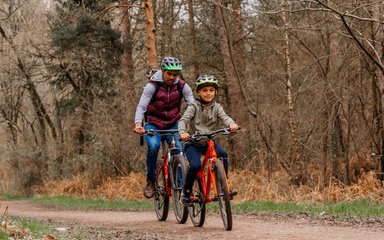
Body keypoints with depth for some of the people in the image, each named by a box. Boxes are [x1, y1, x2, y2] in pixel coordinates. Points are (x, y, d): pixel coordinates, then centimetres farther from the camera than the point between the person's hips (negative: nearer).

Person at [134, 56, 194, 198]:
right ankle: (150, 181, -12)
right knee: (153, 145, -31)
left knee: (180, 149, -23)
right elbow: (141, 106, -21)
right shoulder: (153, 86, -13)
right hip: (153, 124, -2)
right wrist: (138, 124, -39)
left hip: (172, 125, 2)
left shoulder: (182, 86, -6)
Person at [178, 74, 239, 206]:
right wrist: (182, 132, -41)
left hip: (209, 142, 3)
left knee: (223, 155, -27)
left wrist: (231, 124, -40)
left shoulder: (216, 107, 3)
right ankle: (186, 192, -5)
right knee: (196, 165, -27)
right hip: (193, 143, -3)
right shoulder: (194, 106, -6)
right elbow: (183, 120, -18)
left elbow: (224, 117, -15)